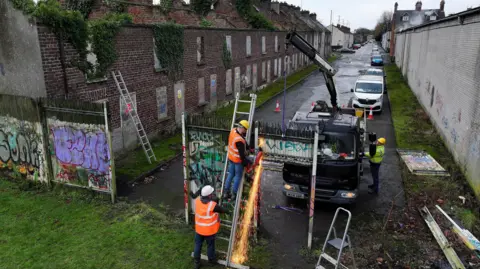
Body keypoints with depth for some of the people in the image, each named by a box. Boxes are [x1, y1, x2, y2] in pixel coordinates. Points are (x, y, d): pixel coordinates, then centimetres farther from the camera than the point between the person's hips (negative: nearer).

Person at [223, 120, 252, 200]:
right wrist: (246, 161, -11)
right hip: (238, 160, -8)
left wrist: (247, 147, 11)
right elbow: (242, 153, -25)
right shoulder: (239, 140, -34)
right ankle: (234, 194, 20)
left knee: (231, 174, 20)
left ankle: (226, 192, 26)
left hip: (231, 157, 8)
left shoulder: (233, 130, -8)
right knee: (238, 176, 10)